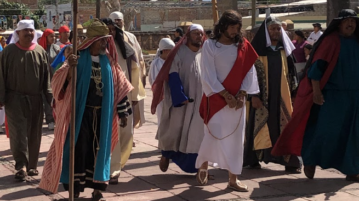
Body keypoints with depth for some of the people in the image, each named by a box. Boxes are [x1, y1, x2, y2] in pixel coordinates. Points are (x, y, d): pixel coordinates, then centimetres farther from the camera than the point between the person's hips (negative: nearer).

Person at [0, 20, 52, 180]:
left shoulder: (40, 52, 3)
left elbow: (46, 77, 6)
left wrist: (50, 98, 0)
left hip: (35, 99, 3)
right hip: (15, 98, -3)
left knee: (34, 134, 9)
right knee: (18, 133, -9)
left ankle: (32, 165, 20)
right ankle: (21, 166, -10)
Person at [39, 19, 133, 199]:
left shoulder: (109, 61, 6)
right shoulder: (79, 58, -6)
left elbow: (120, 88, 11)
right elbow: (61, 82, -16)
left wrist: (122, 112, 9)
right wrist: (69, 67, -35)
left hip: (103, 113, 4)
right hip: (82, 111, -4)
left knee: (99, 148, 7)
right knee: (80, 148, -4)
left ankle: (97, 186, 15)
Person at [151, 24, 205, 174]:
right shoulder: (180, 52, -5)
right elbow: (173, 75, -12)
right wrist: (180, 97, -20)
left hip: (200, 102, 4)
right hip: (180, 100, -4)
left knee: (197, 135, 2)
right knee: (175, 130, 5)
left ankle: (196, 166, 8)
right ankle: (166, 154, 29)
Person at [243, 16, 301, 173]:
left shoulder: (285, 50, 10)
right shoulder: (258, 49, -2)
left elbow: (291, 72, 14)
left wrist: (294, 93, 8)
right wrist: (253, 95, -13)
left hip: (282, 96, 3)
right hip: (262, 96, -3)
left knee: (285, 127, 0)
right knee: (260, 126, 1)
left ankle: (290, 161, 3)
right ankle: (253, 160, 12)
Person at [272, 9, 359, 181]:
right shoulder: (331, 40, -8)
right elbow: (318, 66, -13)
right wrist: (316, 91, -19)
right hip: (331, 93, -5)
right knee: (323, 129, -6)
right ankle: (310, 161, 12)